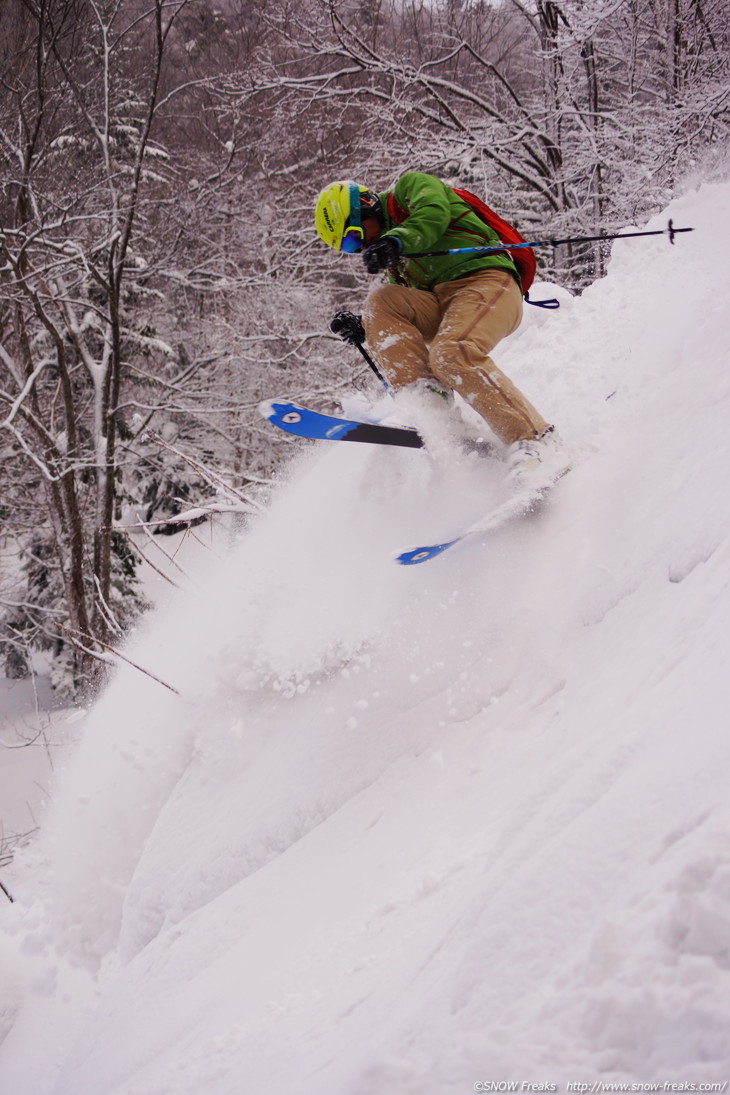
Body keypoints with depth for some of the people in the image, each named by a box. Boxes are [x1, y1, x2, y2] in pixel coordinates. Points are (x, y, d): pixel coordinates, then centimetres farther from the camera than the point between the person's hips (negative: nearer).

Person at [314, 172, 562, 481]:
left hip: (487, 281, -7)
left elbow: (433, 214, -14)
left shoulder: (411, 187, 9)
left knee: (450, 353, -32)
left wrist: (397, 240, -32)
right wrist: (363, 330, 11)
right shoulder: (396, 264, 30)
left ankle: (533, 437, -31)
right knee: (380, 301, -14)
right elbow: (405, 316, 27)